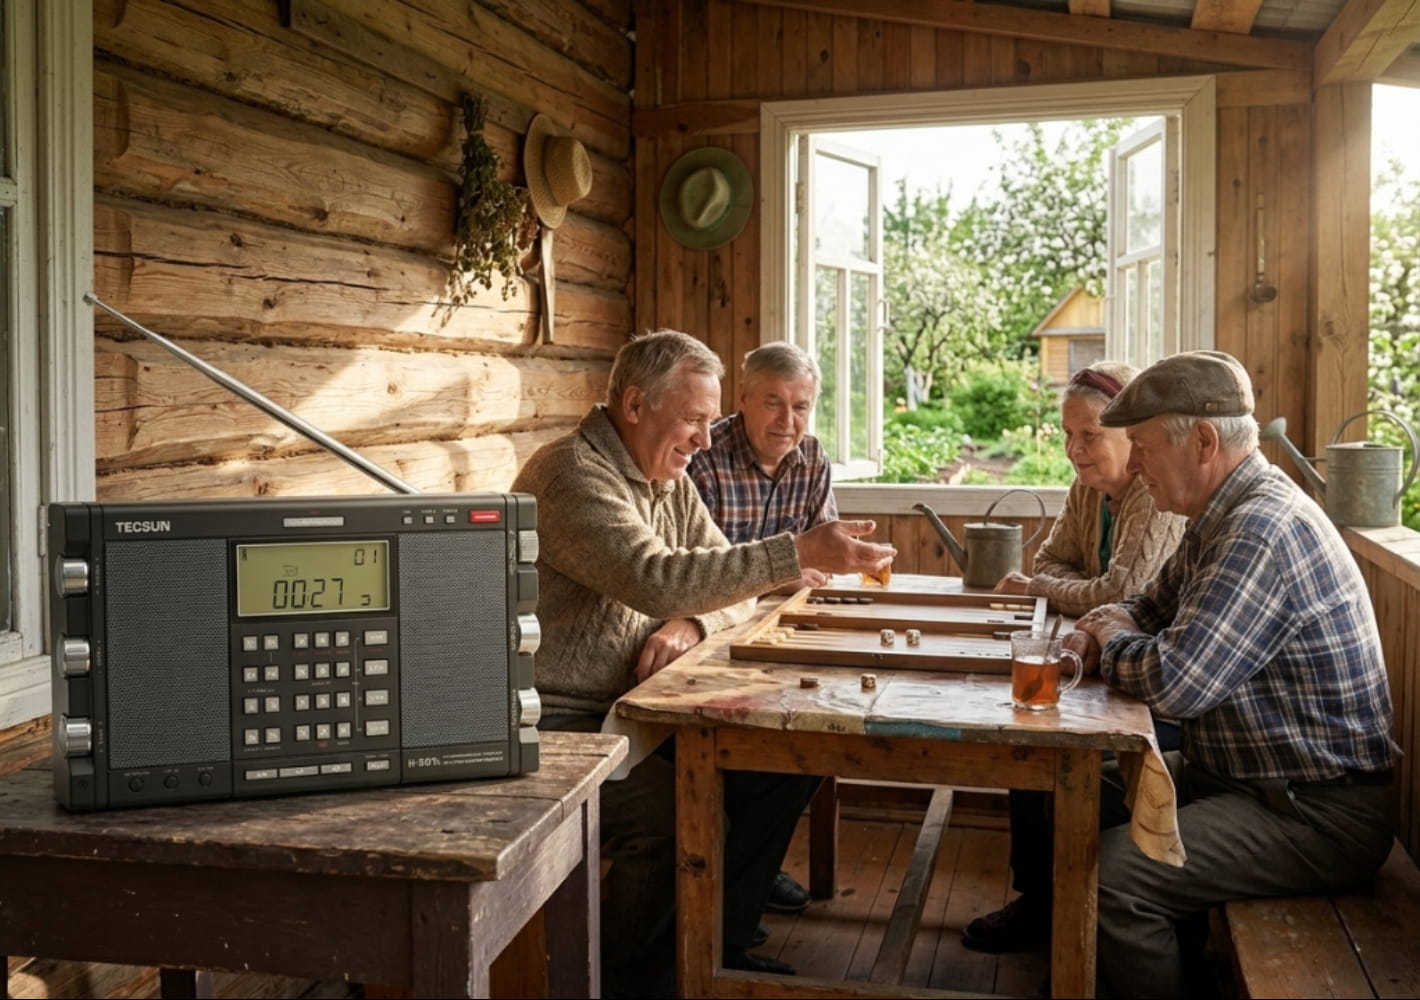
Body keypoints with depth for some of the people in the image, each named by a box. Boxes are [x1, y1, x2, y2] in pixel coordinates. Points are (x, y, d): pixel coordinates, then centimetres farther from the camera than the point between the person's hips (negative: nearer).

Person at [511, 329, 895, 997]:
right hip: (562, 723, -9)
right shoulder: (571, 473, -18)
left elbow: (729, 581, 13)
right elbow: (653, 579, -33)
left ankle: (717, 943, 13)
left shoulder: (670, 480, 12)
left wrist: (695, 621, -11)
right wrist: (800, 553, -34)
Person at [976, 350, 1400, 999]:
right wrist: (1108, 625, 0)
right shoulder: (1225, 516, 9)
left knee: (1116, 875, -26)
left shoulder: (1265, 531, -26)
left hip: (1317, 811, -10)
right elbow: (1157, 603, 24)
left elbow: (1174, 682, -32)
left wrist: (1112, 645, -9)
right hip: (1234, 771, 11)